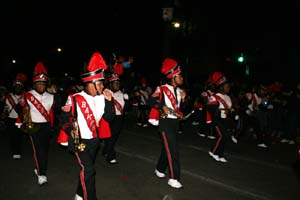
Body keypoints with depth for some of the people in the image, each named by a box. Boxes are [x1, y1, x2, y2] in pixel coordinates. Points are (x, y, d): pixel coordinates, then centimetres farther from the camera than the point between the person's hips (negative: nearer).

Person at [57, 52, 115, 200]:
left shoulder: (101, 98, 0)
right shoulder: (75, 99, -16)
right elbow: (63, 119, -10)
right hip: (80, 141, -6)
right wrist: (71, 132, -23)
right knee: (88, 170, -12)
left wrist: (109, 101, -11)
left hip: (95, 140, 6)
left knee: (87, 169, 20)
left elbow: (109, 118, 0)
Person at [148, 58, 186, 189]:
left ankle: (159, 170, 36)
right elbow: (151, 101, -17)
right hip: (166, 122, -8)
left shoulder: (179, 91, 11)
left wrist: (183, 99, -4)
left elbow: (181, 109, 13)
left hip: (175, 122, 8)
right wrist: (163, 107, -25)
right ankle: (173, 179, -1)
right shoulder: (162, 89, -12)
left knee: (167, 148, 17)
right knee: (173, 150, -10)